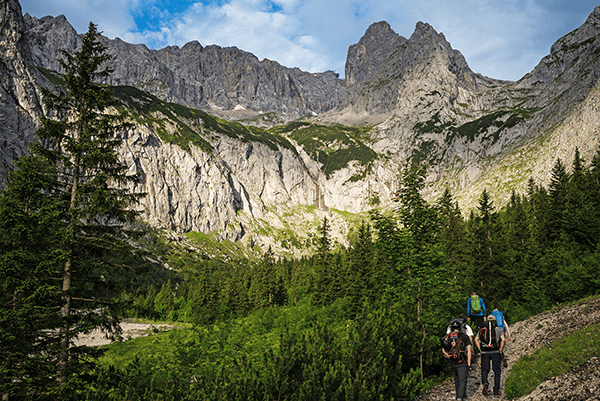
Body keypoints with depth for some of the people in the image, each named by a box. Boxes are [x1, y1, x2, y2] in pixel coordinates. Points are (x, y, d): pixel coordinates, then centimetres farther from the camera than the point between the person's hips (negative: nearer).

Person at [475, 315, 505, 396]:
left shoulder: (481, 329, 15)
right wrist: (500, 351, 0)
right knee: (497, 371, 11)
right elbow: (503, 340, -8)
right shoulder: (499, 329, 9)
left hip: (484, 352, 1)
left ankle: (485, 383, -18)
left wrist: (480, 350, 7)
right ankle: (496, 390, 9)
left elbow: (476, 340, 3)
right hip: (495, 352, -1)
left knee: (484, 370, 9)